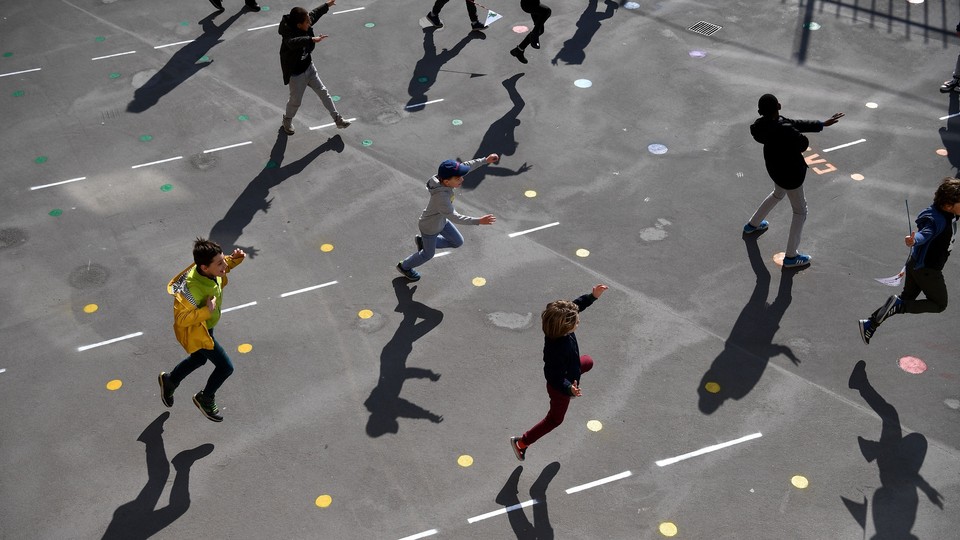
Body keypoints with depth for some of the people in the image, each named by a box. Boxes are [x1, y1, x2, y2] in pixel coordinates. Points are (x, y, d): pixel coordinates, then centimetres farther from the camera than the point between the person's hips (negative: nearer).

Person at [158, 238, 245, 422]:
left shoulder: (209, 270, -20)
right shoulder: (192, 289, -42)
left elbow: (222, 270, 6)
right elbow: (182, 319, -32)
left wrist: (234, 259, -12)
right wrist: (207, 311, -40)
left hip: (206, 325, 8)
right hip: (195, 331, -8)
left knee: (199, 359, 32)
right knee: (225, 367, 1)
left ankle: (169, 381, 59)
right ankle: (205, 398, 28)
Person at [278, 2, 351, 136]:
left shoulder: (305, 26, -13)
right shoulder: (289, 35, -34)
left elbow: (314, 14, 8)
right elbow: (294, 42, -59)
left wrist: (327, 5, 23)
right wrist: (312, 39, -72)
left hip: (309, 67, 7)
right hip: (296, 75, -7)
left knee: (323, 93, 13)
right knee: (296, 101, 13)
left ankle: (338, 119, 24)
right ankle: (287, 120, 43)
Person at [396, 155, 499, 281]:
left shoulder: (444, 177, -23)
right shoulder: (441, 196, -45)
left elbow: (466, 165, -9)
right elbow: (455, 217, -44)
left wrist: (485, 160, -8)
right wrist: (478, 221, -50)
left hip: (441, 221, 7)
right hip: (430, 228, -7)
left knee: (458, 242, 21)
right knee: (428, 254, 19)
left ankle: (423, 241, 35)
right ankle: (404, 266, 47)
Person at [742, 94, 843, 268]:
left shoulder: (764, 123, -11)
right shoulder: (784, 130, -37)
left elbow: (797, 124, -2)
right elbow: (804, 144, -20)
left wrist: (822, 124, 3)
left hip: (775, 167, 8)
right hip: (789, 174, -8)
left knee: (778, 194, 38)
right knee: (800, 210, 10)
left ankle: (752, 225, 56)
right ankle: (790, 256, 18)